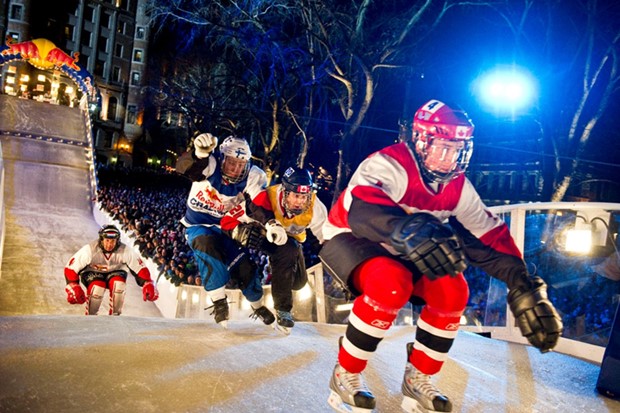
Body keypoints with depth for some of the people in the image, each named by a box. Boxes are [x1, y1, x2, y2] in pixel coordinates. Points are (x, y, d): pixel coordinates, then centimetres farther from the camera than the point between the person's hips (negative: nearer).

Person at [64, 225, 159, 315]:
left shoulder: (124, 251, -24)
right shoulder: (90, 250, -28)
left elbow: (140, 268, -17)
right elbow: (70, 268, -21)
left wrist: (148, 284, -29)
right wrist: (73, 286, -31)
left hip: (115, 272, 1)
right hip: (92, 272, -1)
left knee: (118, 284, -31)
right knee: (97, 287, -33)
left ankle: (114, 315, -9)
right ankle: (90, 316, -6)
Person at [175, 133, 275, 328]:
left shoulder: (253, 177, -17)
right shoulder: (210, 165, -26)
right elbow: (184, 167, -45)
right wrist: (199, 154, -68)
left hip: (224, 227, 3)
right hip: (197, 226, -3)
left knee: (245, 266, -4)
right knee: (207, 244, -35)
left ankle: (257, 306, 28)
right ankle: (219, 302, -23)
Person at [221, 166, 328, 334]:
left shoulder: (313, 205, -30)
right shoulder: (266, 199, -38)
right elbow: (228, 221, -32)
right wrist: (244, 233, -49)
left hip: (291, 239, 4)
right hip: (263, 236, -3)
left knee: (299, 281, -7)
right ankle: (282, 309, -16)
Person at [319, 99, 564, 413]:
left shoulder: (458, 187, -6)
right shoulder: (389, 165, -28)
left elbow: (489, 235, -5)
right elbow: (362, 209, -48)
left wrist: (524, 285, -17)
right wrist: (408, 231, -67)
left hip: (396, 251, 6)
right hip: (349, 238, -6)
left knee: (452, 290, -16)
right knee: (392, 282, -36)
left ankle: (417, 379, 3)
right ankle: (346, 375, -15)